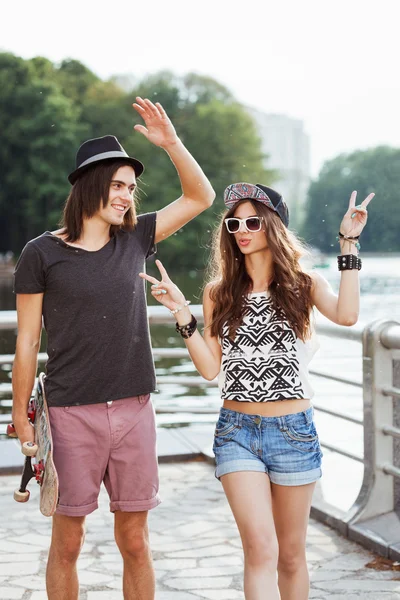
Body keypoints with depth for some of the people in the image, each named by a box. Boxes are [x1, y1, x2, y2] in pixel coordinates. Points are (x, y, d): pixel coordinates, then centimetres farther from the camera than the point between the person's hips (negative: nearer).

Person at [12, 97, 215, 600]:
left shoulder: (134, 238, 8)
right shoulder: (42, 253, -2)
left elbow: (200, 197, 13)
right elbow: (27, 343, 0)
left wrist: (170, 142, 1)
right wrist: (21, 418, 0)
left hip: (134, 409, 3)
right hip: (72, 413, -3)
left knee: (135, 542, 8)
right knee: (67, 543, 3)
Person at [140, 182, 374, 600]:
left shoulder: (302, 284, 3)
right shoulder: (219, 292, 6)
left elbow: (345, 315, -18)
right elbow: (210, 368, 1)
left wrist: (348, 245, -13)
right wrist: (181, 314, -8)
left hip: (294, 429, 0)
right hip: (237, 431, 0)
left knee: (291, 555, 11)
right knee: (261, 550, -13)